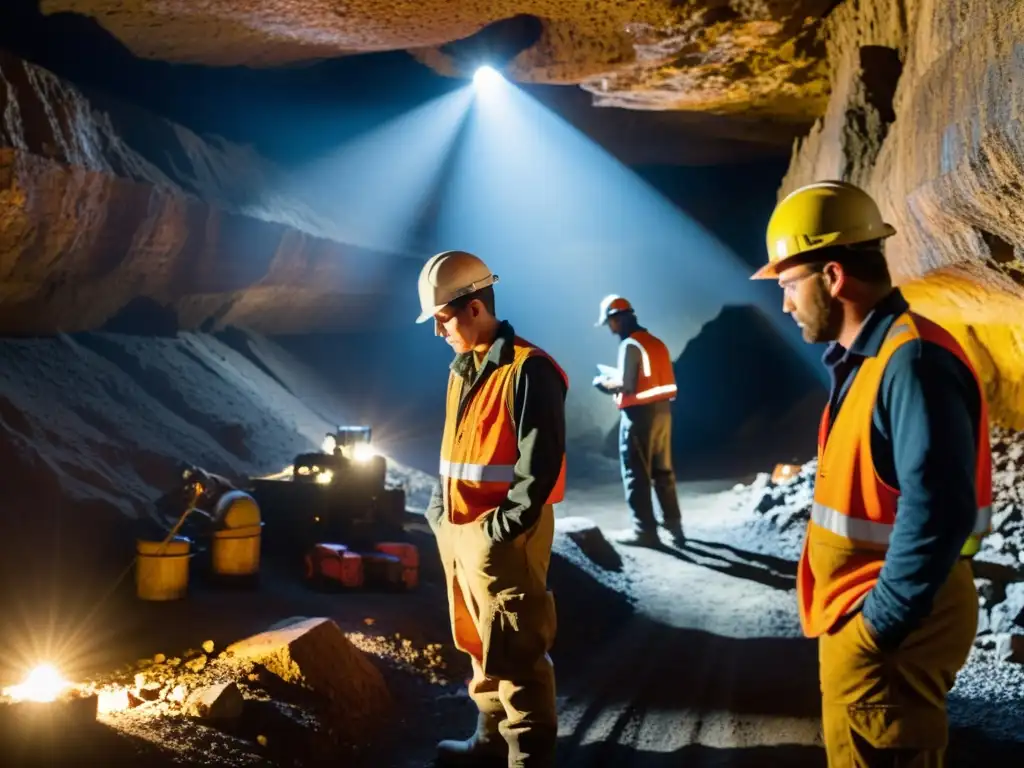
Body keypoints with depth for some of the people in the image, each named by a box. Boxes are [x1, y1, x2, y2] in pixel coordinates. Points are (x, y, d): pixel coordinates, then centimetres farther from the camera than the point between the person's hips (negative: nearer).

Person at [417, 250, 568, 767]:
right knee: (479, 644, 18)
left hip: (503, 535, -9)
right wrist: (440, 512, 13)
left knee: (514, 652, -2)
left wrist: (501, 527, -18)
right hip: (458, 530, 9)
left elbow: (541, 461, -19)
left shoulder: (527, 370, -14)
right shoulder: (462, 370, 14)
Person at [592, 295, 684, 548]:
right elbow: (655, 379, 14)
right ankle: (673, 524, 21)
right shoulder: (655, 342, 13)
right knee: (663, 471, 16)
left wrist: (605, 383, -2)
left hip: (640, 414, -8)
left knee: (636, 474, 0)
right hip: (662, 411, 8)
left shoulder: (630, 345, -14)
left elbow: (626, 384, -20)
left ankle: (645, 530, 1)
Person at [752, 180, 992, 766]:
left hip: (889, 631, -10)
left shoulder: (911, 362, -22)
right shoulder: (869, 358, 11)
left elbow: (937, 514, -28)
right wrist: (862, 616, 14)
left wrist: (876, 627, -23)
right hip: (864, 614, 10)